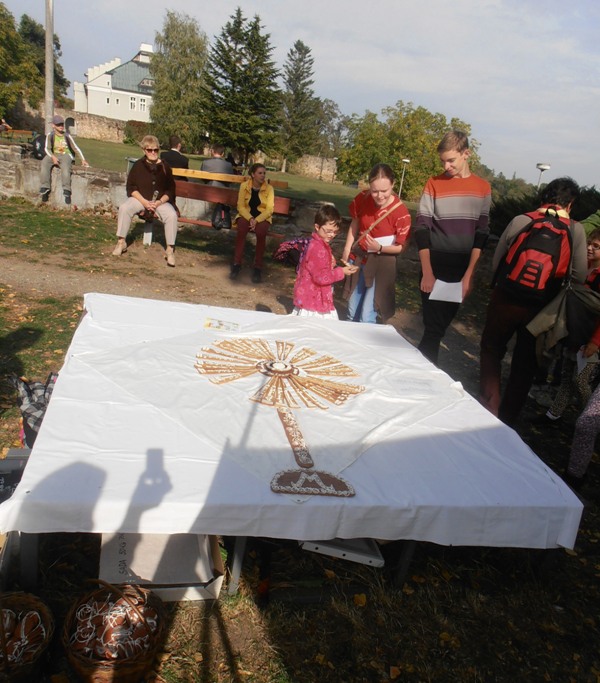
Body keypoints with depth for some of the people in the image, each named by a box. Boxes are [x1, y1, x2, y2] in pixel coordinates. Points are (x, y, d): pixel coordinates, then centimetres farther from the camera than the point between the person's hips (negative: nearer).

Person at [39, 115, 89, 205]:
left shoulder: (67, 136, 6)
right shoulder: (50, 135, 6)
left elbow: (76, 148, 8)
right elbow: (47, 148, 1)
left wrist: (83, 160, -2)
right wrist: (53, 157, -19)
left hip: (66, 155, -2)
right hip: (54, 155, 2)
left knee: (65, 165, -37)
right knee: (45, 162, -31)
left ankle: (66, 190, -44)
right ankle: (45, 187, -33)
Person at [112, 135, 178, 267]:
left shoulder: (165, 167, 4)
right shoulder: (138, 165, 4)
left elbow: (170, 190, 2)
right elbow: (131, 187, 0)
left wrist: (160, 202, -16)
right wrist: (144, 201, -16)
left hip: (161, 201, -1)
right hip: (140, 198, 1)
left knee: (171, 215, -31)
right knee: (124, 207, -28)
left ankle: (170, 250, -23)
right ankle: (121, 242, -15)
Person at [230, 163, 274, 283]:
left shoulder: (269, 188, -3)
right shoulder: (244, 185, -2)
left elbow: (269, 209, -9)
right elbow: (240, 206, -5)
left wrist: (257, 220, -23)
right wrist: (250, 218, -22)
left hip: (262, 217, 0)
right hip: (246, 215, 1)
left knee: (261, 232, -34)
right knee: (241, 229, -33)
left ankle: (258, 268, -23)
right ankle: (236, 264, -26)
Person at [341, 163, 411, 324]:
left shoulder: (400, 211, -22)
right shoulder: (363, 198, -10)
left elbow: (400, 246, -13)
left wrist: (379, 248, -29)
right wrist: (347, 250, 2)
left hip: (381, 264, -5)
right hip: (358, 258, 5)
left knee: (366, 317, -9)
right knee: (352, 313, 18)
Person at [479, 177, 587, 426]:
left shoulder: (519, 221, -7)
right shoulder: (576, 230, -6)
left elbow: (496, 263, -1)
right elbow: (579, 276, -7)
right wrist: (552, 277, 11)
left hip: (506, 300, -1)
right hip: (541, 308, 1)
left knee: (491, 350, 19)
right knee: (525, 365, 16)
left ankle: (490, 407, 13)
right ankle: (507, 418, 27)